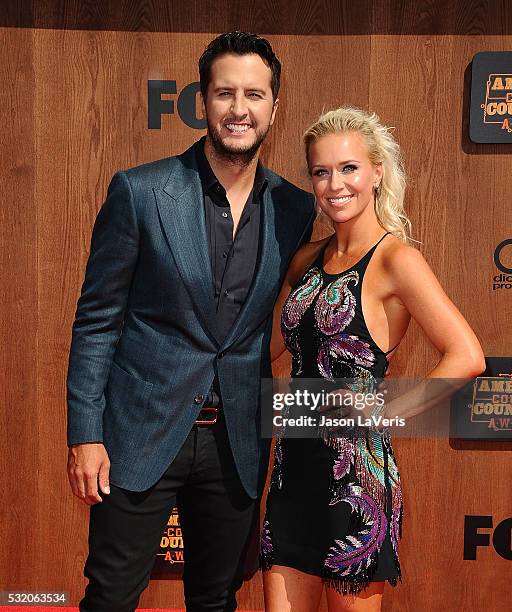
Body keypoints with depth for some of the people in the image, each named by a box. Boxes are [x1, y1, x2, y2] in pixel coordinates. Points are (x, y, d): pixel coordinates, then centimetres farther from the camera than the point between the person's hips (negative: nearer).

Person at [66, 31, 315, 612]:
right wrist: (85, 435, -8)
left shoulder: (295, 209, 1)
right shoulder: (139, 192, -8)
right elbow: (95, 319, -5)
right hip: (141, 434, -3)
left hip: (237, 445, 3)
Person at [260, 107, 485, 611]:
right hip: (295, 465, 6)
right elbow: (270, 344, 13)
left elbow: (466, 357, -20)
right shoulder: (308, 259, 9)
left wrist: (383, 411, -16)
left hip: (356, 471, -6)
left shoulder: (395, 258, -12)